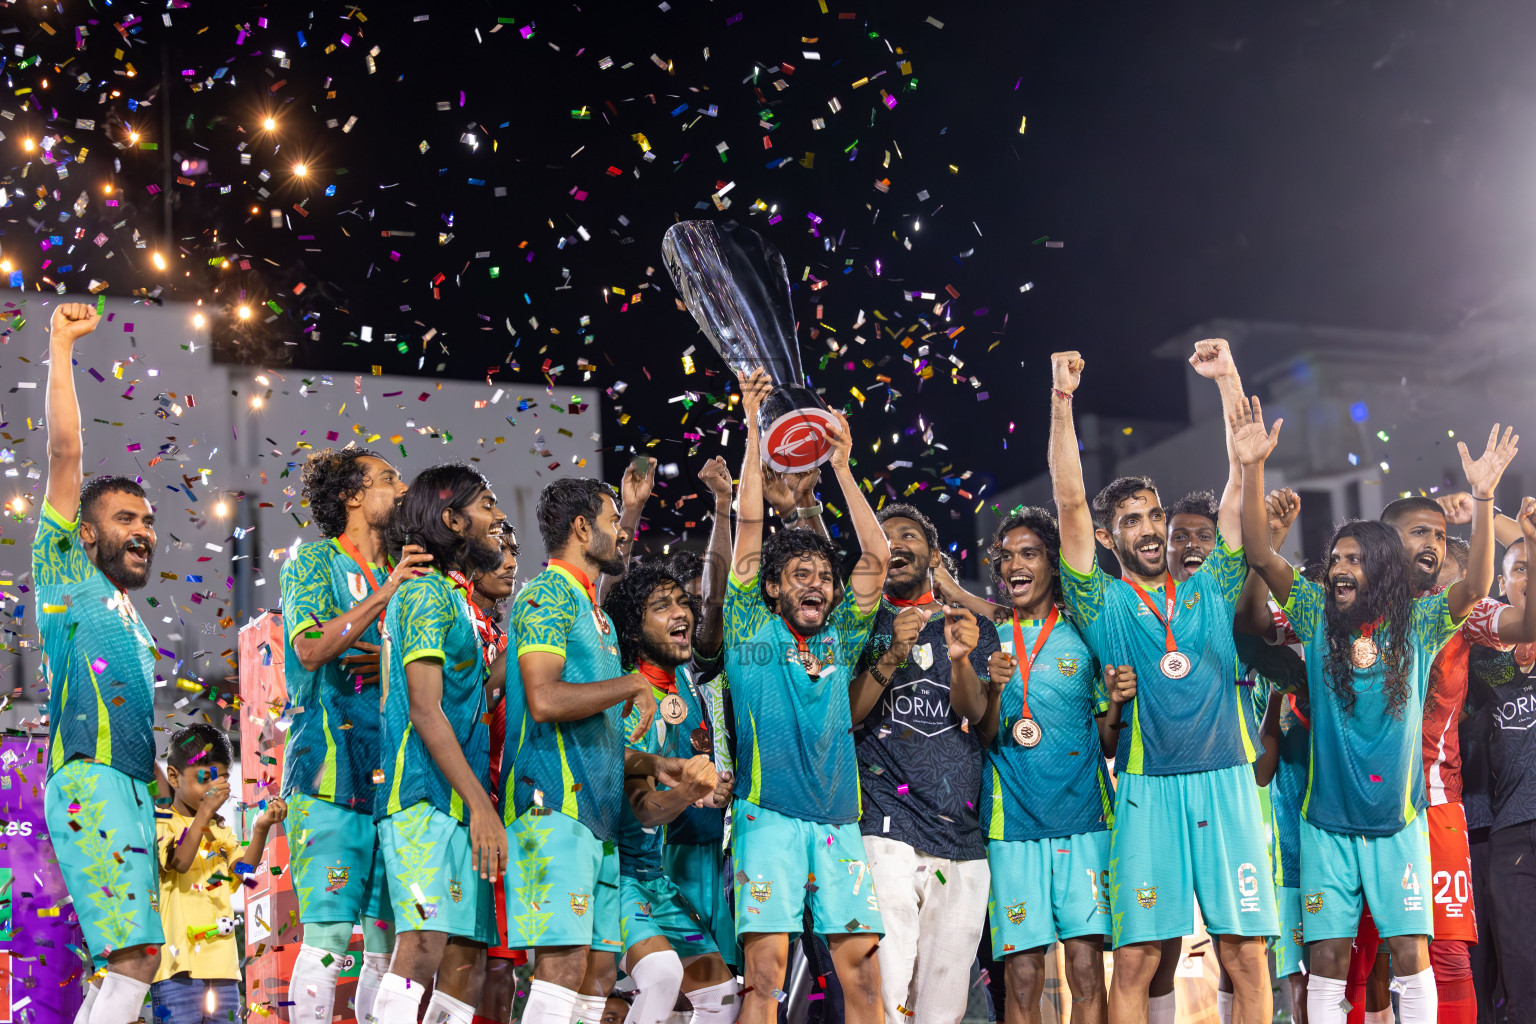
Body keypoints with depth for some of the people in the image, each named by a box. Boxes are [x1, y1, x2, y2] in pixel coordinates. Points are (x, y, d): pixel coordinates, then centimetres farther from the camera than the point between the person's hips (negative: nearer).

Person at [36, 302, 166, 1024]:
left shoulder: (133, 624, 26)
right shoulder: (67, 574, 7)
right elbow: (65, 454, 0)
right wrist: (61, 348, 0)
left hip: (135, 788, 8)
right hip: (90, 780, -8)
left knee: (123, 962, 4)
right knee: (137, 955, -20)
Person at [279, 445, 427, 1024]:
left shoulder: (401, 576, 21)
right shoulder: (314, 562, 5)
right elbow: (311, 648, -12)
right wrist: (384, 595, -17)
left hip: (393, 778, 6)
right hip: (333, 775, -6)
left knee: (390, 938, 3)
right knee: (329, 931, -11)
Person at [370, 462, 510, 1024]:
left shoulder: (452, 597, 24)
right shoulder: (427, 592, -6)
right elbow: (425, 709, -16)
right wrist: (481, 804, -19)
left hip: (456, 805, 10)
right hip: (426, 797, -10)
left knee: (467, 956, 5)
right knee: (424, 941, -22)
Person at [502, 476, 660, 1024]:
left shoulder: (594, 610, 24)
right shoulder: (548, 594, -5)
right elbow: (545, 700, -20)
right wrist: (633, 684, -11)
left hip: (595, 810, 10)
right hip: (555, 803, -10)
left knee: (599, 969, 6)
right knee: (565, 962, -17)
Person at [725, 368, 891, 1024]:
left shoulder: (839, 639, 16)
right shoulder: (752, 631, 7)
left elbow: (877, 556, 11)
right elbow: (749, 526, 2)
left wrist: (842, 468, 10)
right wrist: (755, 430, 1)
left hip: (839, 822, 4)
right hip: (769, 815, -3)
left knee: (864, 971, -1)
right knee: (765, 969, -10)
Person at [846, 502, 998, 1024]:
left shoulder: (975, 627, 16)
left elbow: (974, 713, 1)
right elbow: (845, 716, 1)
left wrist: (961, 657, -19)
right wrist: (893, 656, -14)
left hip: (961, 826, 3)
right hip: (885, 823, -2)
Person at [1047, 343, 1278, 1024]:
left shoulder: (1210, 591, 14)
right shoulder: (1104, 604, 9)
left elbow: (1244, 482, 12)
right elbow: (1069, 503, -1)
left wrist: (1229, 381, 8)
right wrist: (1062, 402, -8)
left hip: (1226, 782, 2)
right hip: (1147, 789, -2)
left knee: (1247, 956, -1)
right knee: (1135, 960, -3)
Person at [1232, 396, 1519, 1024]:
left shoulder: (1417, 625, -1)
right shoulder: (1318, 618, 1)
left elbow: (1475, 586, -16)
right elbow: (1260, 555, -8)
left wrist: (1483, 500, -28)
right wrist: (1252, 469, -19)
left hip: (1397, 820, -1)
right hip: (1326, 820, 1)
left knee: (1411, 953, -2)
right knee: (1327, 959, 1)